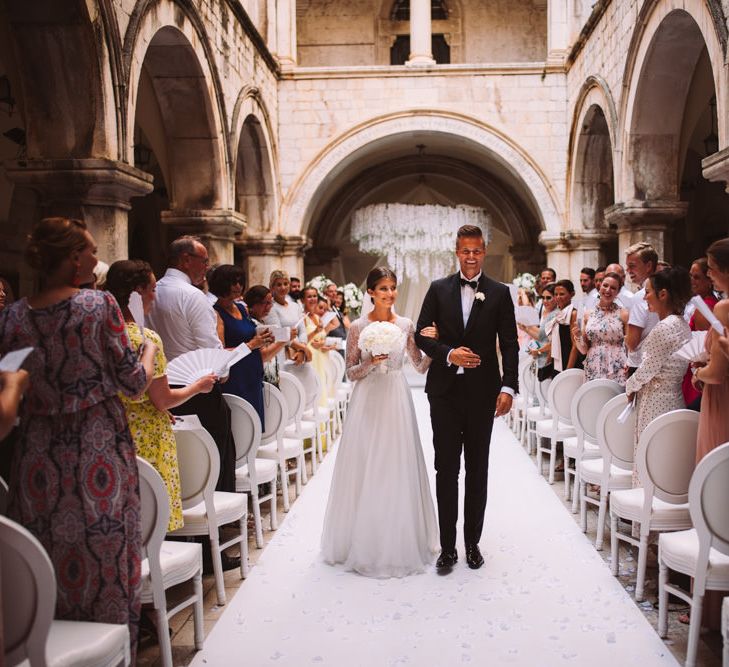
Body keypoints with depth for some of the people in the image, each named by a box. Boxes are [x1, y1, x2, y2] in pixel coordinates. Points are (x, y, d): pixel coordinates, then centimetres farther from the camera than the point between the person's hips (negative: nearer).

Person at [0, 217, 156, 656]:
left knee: (47, 569, 13)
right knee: (105, 555, 8)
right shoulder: (100, 305, -11)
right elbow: (134, 382, -8)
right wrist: (150, 348, 11)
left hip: (40, 455, 4)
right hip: (100, 451, -3)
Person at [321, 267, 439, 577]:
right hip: (367, 401, -2)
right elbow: (350, 373, 1)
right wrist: (371, 362, -17)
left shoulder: (405, 325, 4)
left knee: (398, 468, 5)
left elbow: (421, 366, 8)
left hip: (397, 401, 2)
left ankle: (401, 540, 21)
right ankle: (364, 541, 18)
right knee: (365, 469, 3)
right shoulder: (359, 327, -2)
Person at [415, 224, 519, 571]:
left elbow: (510, 344, 0)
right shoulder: (438, 289, 5)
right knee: (446, 469, 4)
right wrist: (449, 353, -14)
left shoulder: (500, 293, 3)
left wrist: (508, 387, -11)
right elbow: (421, 334, 3)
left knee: (478, 470, 10)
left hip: (482, 391, 0)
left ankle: (473, 542, 22)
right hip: (445, 390, 0)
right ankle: (447, 546, 13)